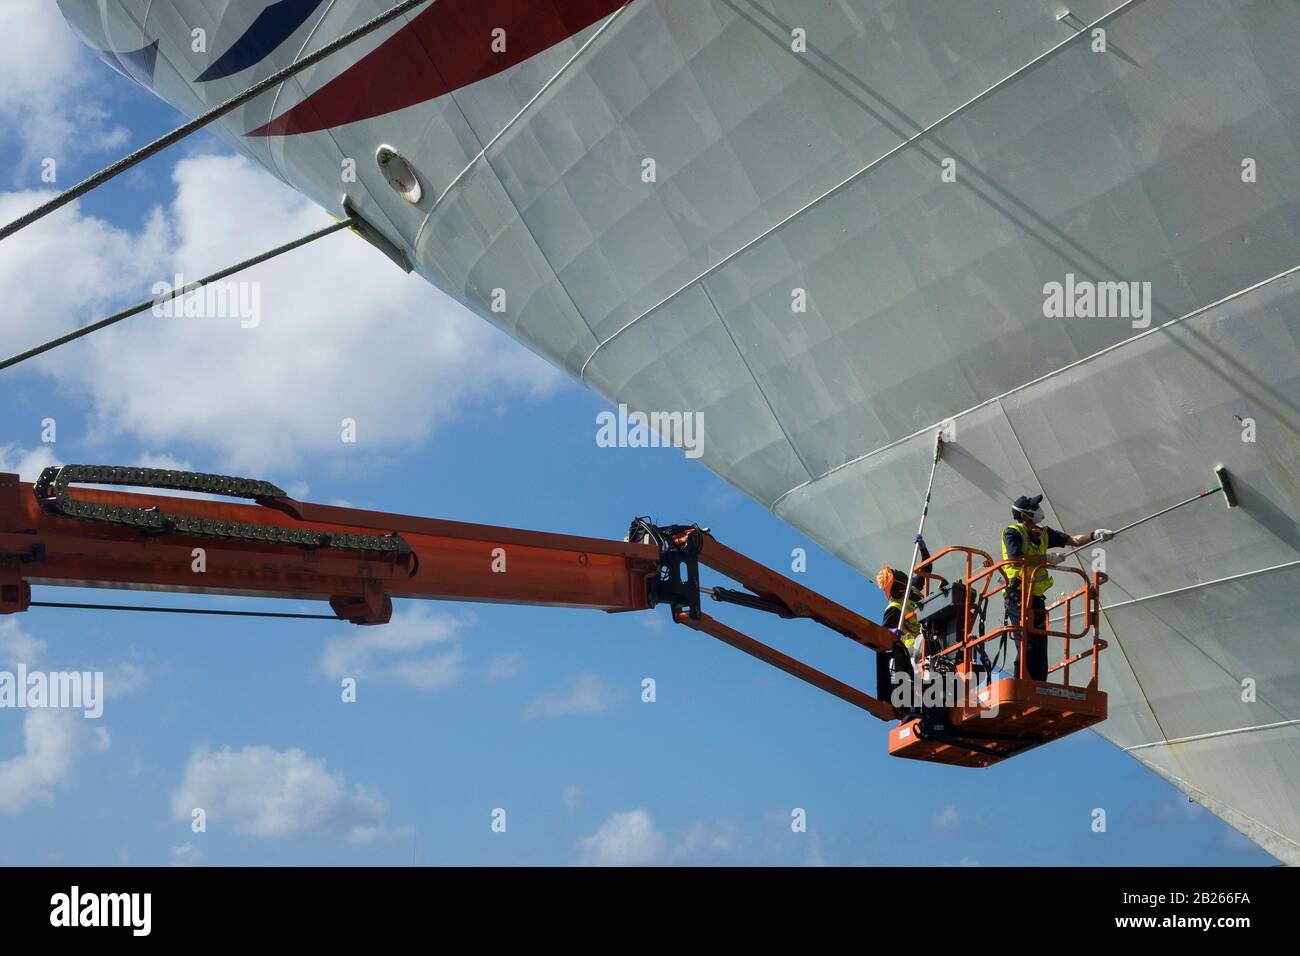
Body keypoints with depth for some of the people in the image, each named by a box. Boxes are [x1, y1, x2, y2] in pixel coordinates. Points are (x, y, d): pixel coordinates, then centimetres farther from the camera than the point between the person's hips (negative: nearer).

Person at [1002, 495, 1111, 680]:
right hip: (1019, 597, -8)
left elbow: (1072, 540, 15)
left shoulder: (1043, 533, 15)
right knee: (1027, 647, -14)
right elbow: (1016, 559, -22)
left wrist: (1094, 535, -1)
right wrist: (1046, 558, -16)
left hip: (1037, 598, 8)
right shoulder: (1012, 533, -7)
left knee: (1040, 650, 7)